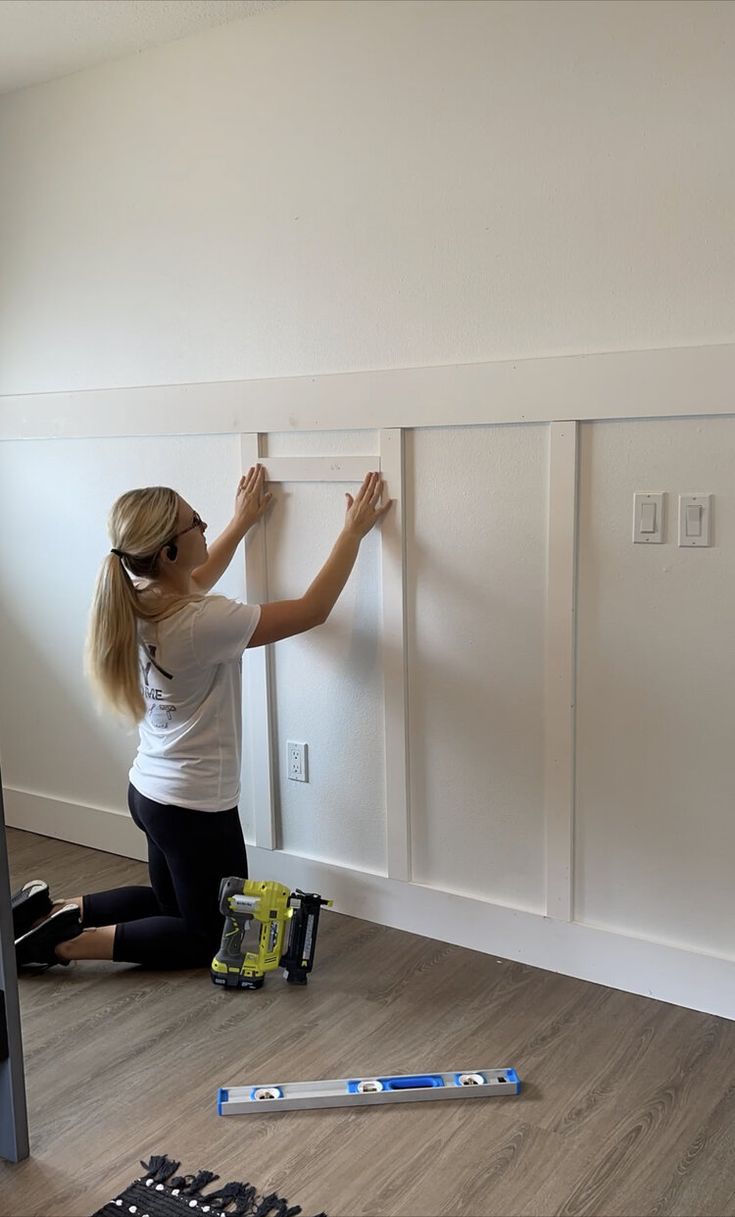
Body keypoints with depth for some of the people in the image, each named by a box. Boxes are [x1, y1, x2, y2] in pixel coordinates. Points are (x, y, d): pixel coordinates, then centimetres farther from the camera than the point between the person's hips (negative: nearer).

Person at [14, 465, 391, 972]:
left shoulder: (138, 601, -4)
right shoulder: (201, 623, -29)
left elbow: (194, 583, 21)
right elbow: (313, 610, -21)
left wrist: (242, 522, 27)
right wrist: (354, 531, -11)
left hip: (150, 792, 9)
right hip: (196, 808, -8)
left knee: (174, 905, 30)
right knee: (214, 938, 12)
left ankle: (59, 910, 18)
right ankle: (70, 942, 2)